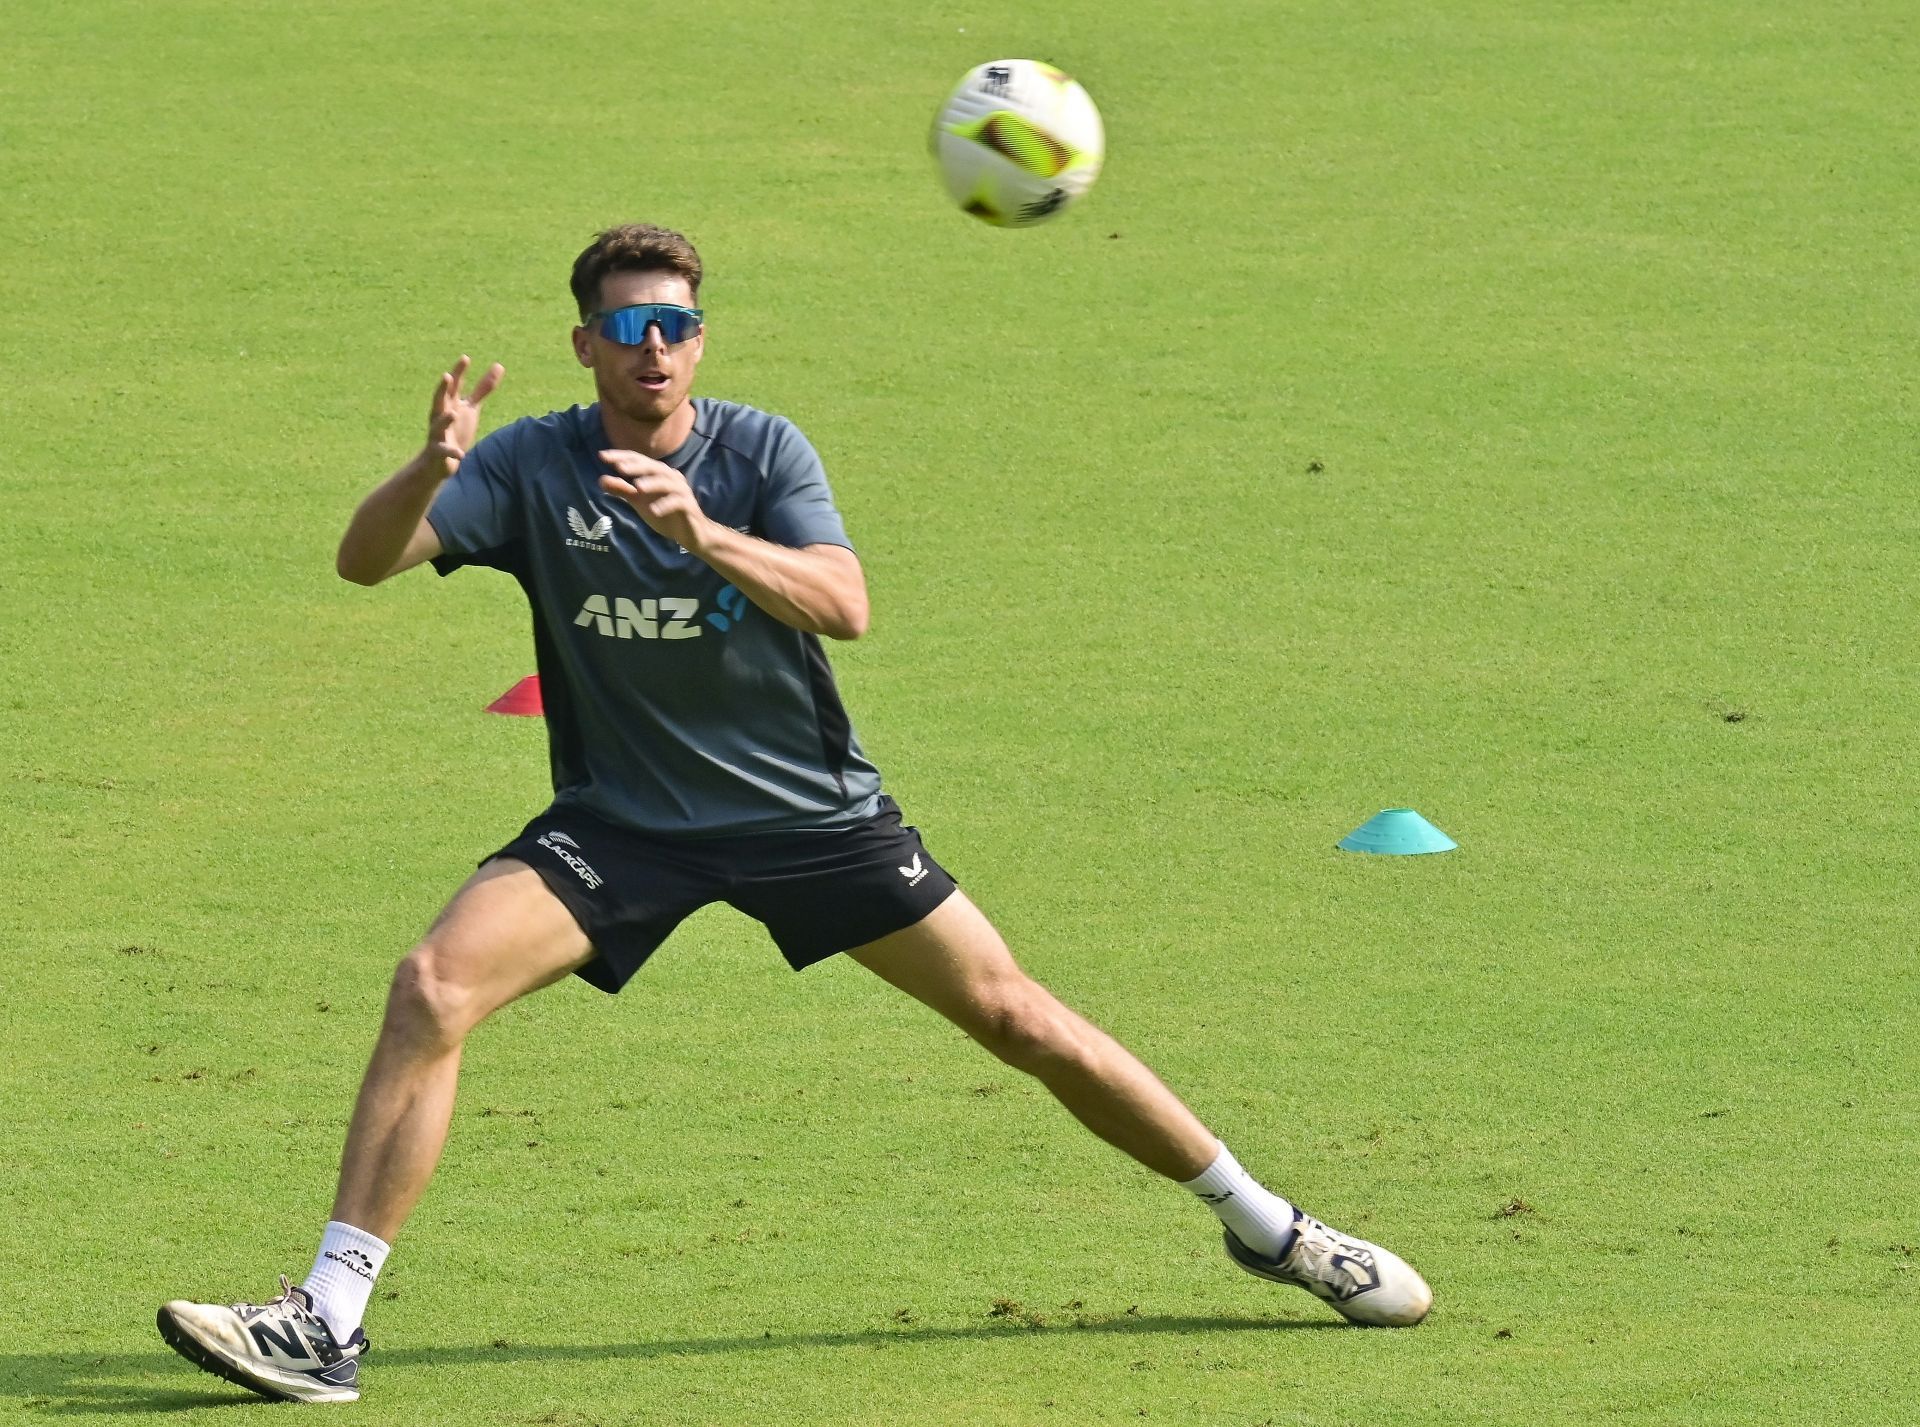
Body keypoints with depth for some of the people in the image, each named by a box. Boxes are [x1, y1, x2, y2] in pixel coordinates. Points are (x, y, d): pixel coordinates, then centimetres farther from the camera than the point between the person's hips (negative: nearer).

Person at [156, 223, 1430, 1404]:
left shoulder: (762, 451, -9)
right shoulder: (531, 466, -8)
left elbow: (845, 604, -24)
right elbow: (366, 560, -19)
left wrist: (702, 533, -41)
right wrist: (429, 472, -40)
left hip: (809, 810, 0)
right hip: (621, 823, 0)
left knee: (1022, 1021, 1)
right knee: (433, 989, -21)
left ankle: (1264, 1226, 20)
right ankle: (327, 1324, -20)